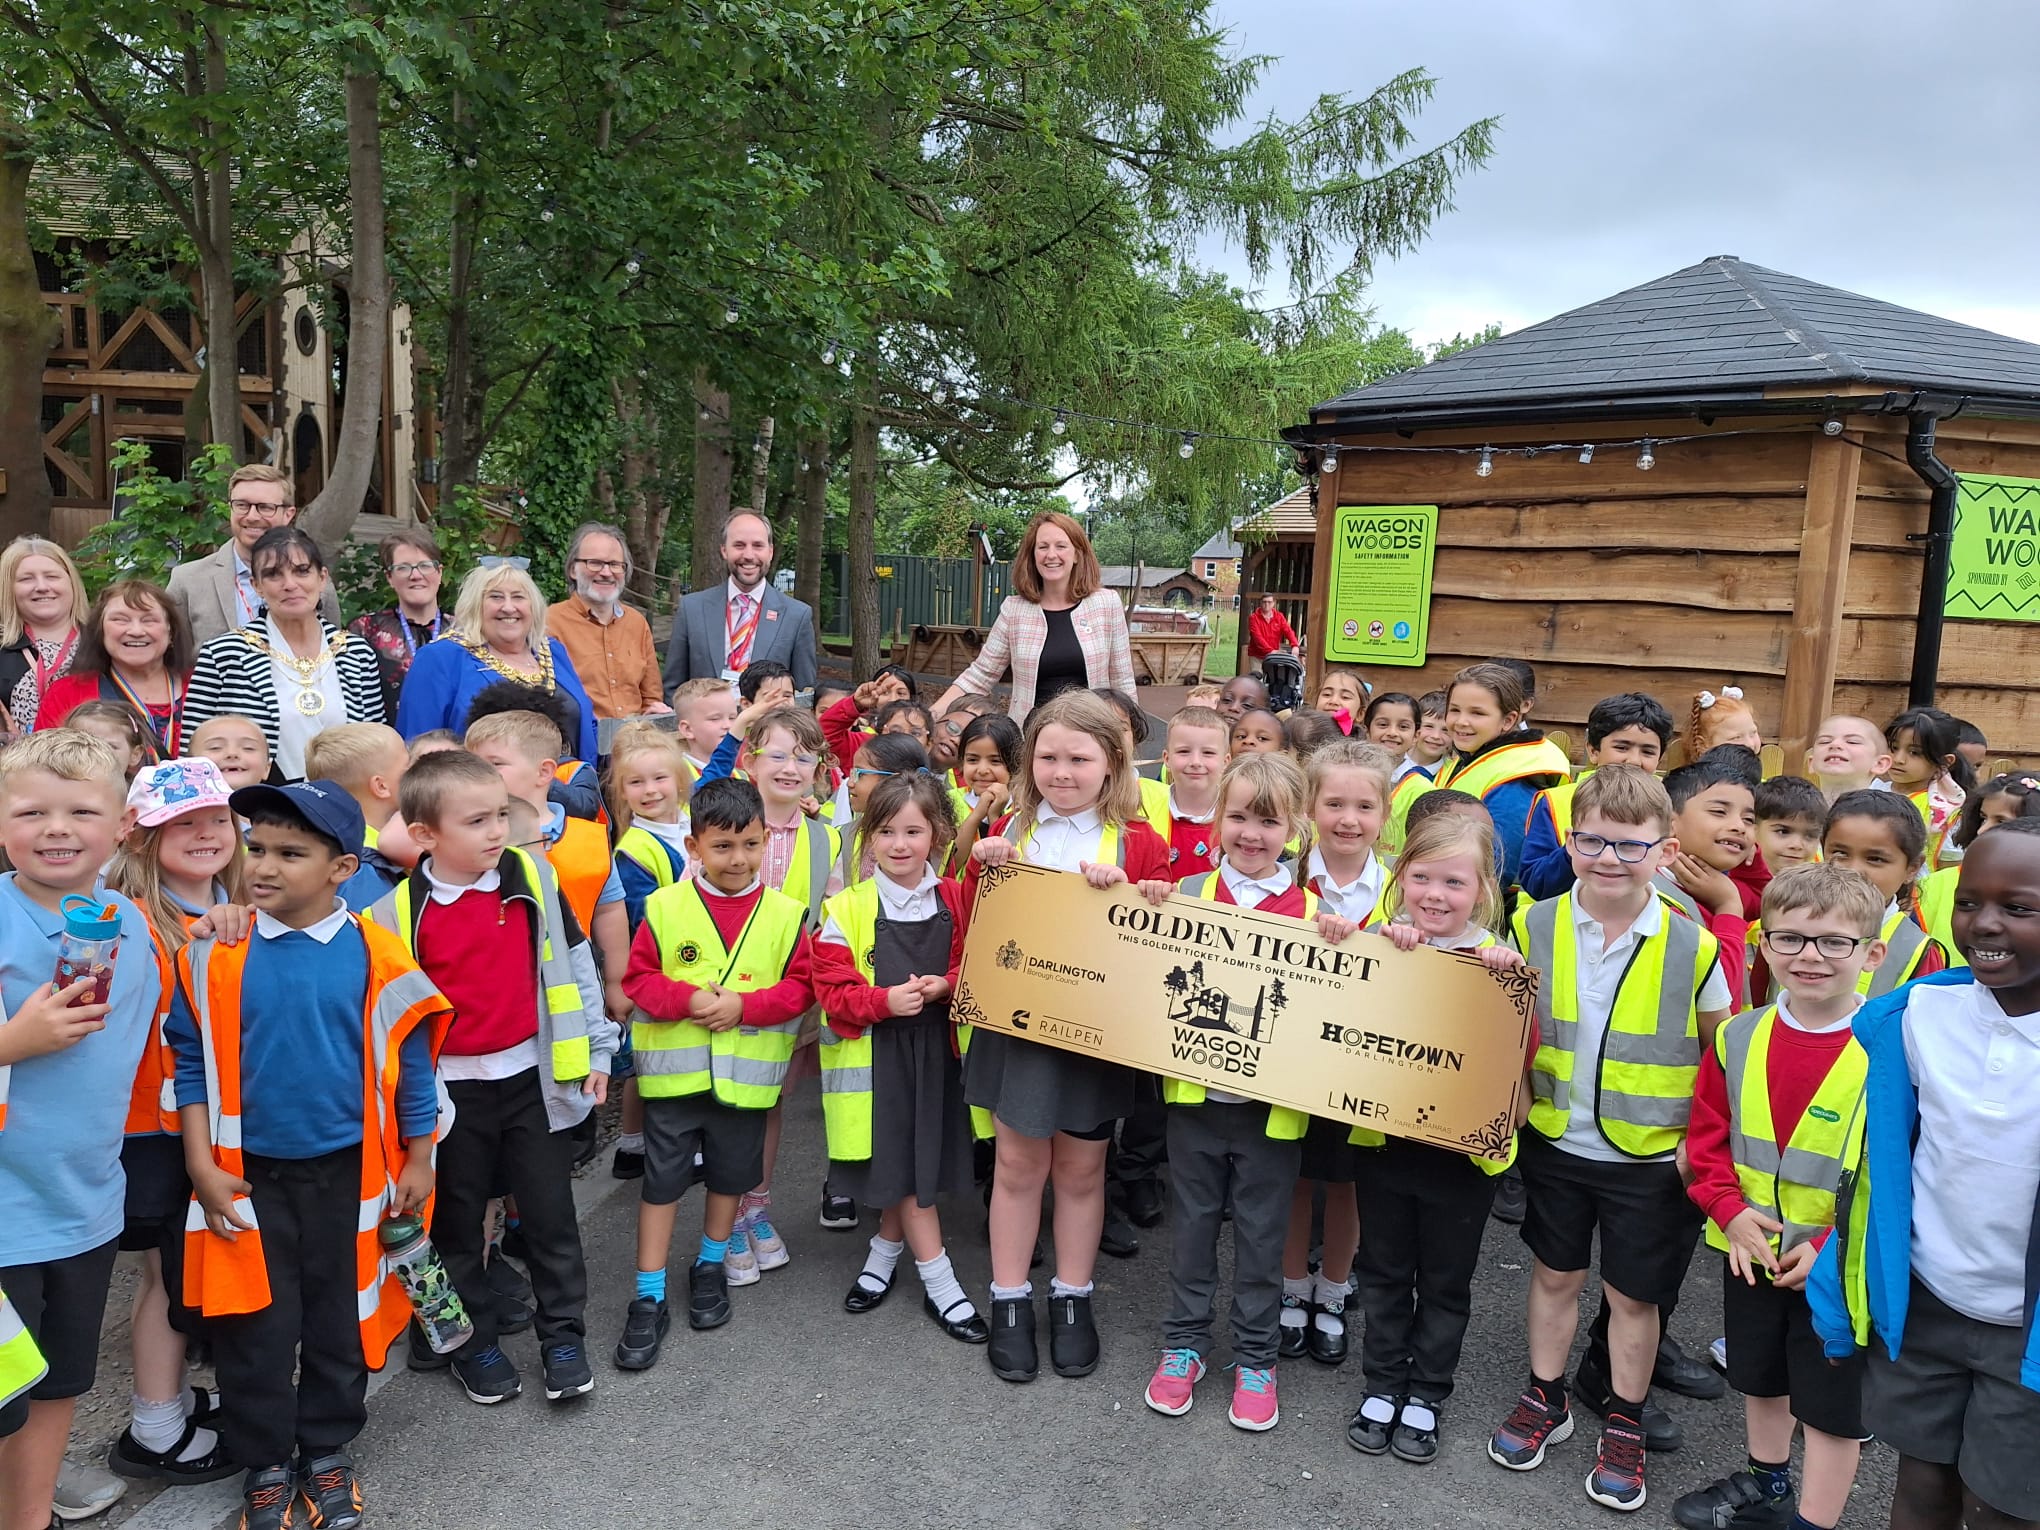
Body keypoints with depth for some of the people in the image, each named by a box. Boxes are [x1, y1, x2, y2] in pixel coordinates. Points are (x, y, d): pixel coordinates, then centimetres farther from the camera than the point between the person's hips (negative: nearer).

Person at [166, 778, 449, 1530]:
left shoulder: (375, 953, -10)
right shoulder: (215, 951, -8)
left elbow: (409, 1063, -3)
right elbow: (192, 1062, -1)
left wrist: (418, 1159, 1)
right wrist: (201, 1163, -5)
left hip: (348, 1172, 0)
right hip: (249, 1174, 0)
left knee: (339, 1316, 14)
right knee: (255, 1326, 10)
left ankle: (327, 1448, 35)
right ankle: (265, 1463, 31)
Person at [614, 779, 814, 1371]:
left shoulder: (784, 914, -4)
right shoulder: (664, 907, -6)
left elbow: (799, 987, -3)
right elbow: (637, 978, -4)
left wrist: (743, 1005, -17)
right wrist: (689, 999, -19)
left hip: (744, 1074, 1)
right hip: (673, 1071, -1)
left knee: (730, 1175, 17)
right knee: (661, 1181, 6)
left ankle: (711, 1267, 40)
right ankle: (649, 1300, 18)